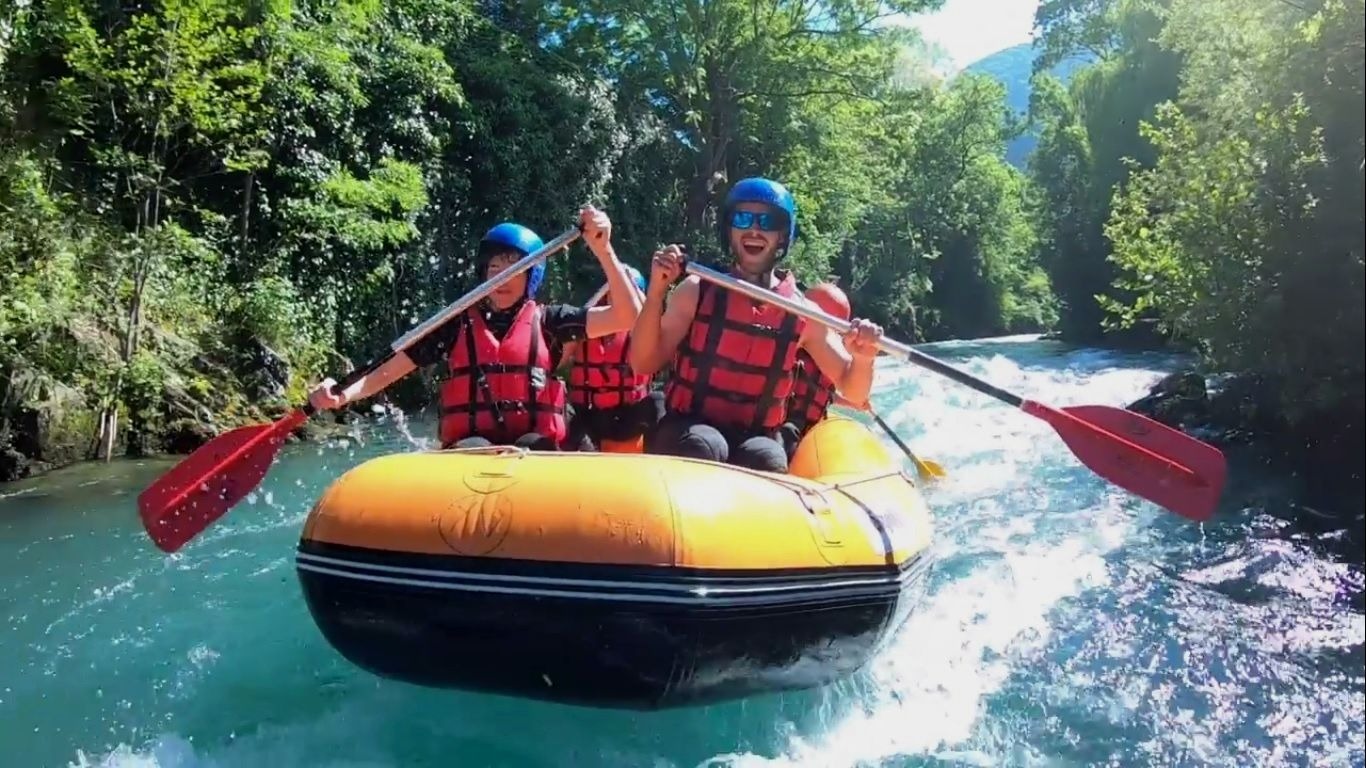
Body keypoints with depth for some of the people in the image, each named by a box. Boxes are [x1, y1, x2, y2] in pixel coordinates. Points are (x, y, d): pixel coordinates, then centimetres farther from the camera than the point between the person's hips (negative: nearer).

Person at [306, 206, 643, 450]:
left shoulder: (548, 321, 12)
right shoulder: (457, 325, 14)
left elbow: (627, 316, 3)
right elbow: (387, 372, 11)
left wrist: (603, 250, -7)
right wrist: (341, 394, -8)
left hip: (536, 447, 0)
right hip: (470, 449, 0)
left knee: (532, 446, -33)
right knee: (474, 449, -32)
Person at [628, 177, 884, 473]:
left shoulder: (802, 314, 3)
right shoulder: (698, 291, 0)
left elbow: (852, 392, 4)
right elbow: (644, 364, -8)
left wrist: (862, 360, -19)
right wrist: (656, 291, -20)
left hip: (755, 439, 1)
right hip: (687, 430, -1)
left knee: (768, 461, -32)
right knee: (703, 447, -34)